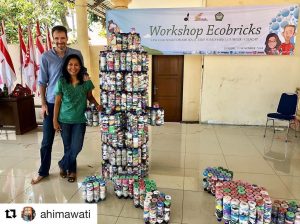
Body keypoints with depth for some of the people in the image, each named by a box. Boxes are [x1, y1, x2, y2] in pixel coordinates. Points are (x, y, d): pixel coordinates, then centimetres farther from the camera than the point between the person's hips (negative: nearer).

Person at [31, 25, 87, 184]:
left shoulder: (76, 54, -2)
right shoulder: (46, 57, -3)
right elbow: (42, 82, 1)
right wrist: (43, 104, -2)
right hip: (51, 103, 0)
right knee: (47, 140, 6)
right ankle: (43, 171, 22)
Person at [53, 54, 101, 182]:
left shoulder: (86, 81, -5)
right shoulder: (61, 82, -6)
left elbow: (90, 96, 9)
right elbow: (57, 102, -2)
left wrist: (96, 104, -11)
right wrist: (55, 120, -2)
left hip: (80, 120, 0)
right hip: (64, 119, 0)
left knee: (76, 147, 0)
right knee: (68, 147, 11)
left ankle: (63, 165, 29)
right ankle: (71, 169, 34)